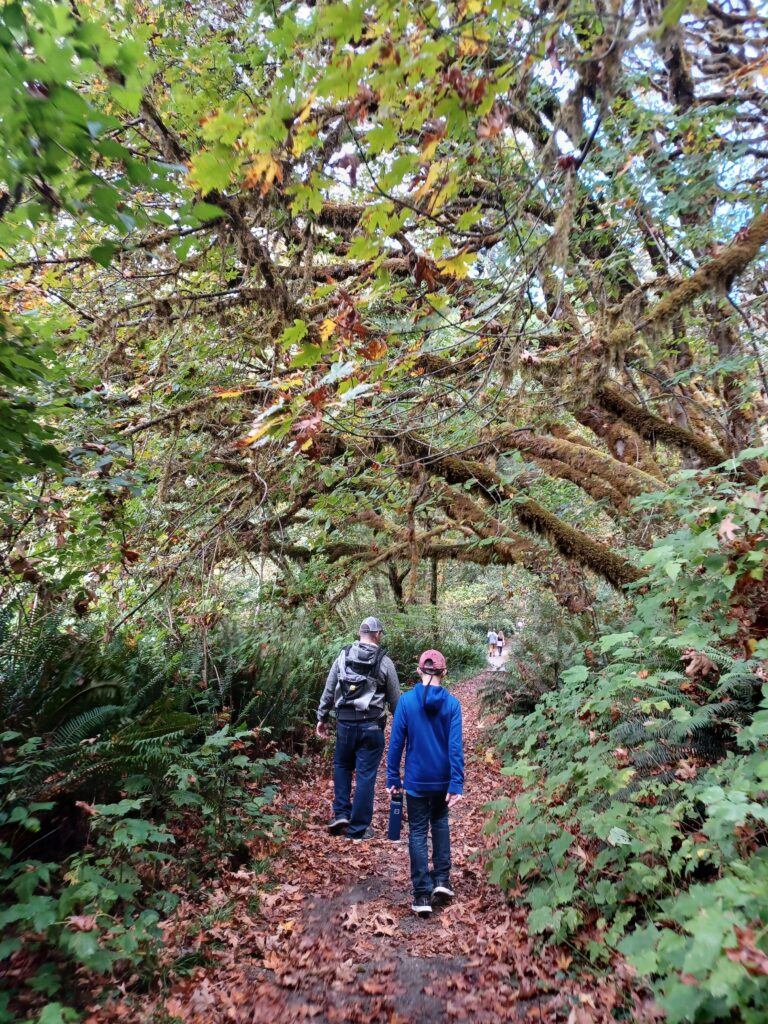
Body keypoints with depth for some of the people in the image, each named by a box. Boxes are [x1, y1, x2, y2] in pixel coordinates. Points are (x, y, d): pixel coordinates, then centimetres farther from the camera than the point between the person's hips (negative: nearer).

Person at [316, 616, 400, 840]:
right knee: (366, 775, 7)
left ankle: (341, 814, 18)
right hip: (371, 725, -2)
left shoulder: (343, 656, 1)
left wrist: (322, 718, 13)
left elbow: (328, 690, 4)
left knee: (342, 765, 25)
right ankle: (358, 828, 16)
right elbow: (395, 699, 1)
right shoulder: (384, 662, -5)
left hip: (345, 722, 2)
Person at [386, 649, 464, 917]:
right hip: (442, 779, 2)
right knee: (440, 823, 25)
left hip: (416, 779, -1)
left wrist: (393, 778, 1)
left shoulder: (406, 701, -12)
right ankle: (442, 880, 21)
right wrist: (456, 784, -11)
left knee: (417, 832, 10)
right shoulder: (452, 703, -10)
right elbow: (455, 746, -13)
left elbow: (396, 742, -8)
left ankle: (423, 895, 10)